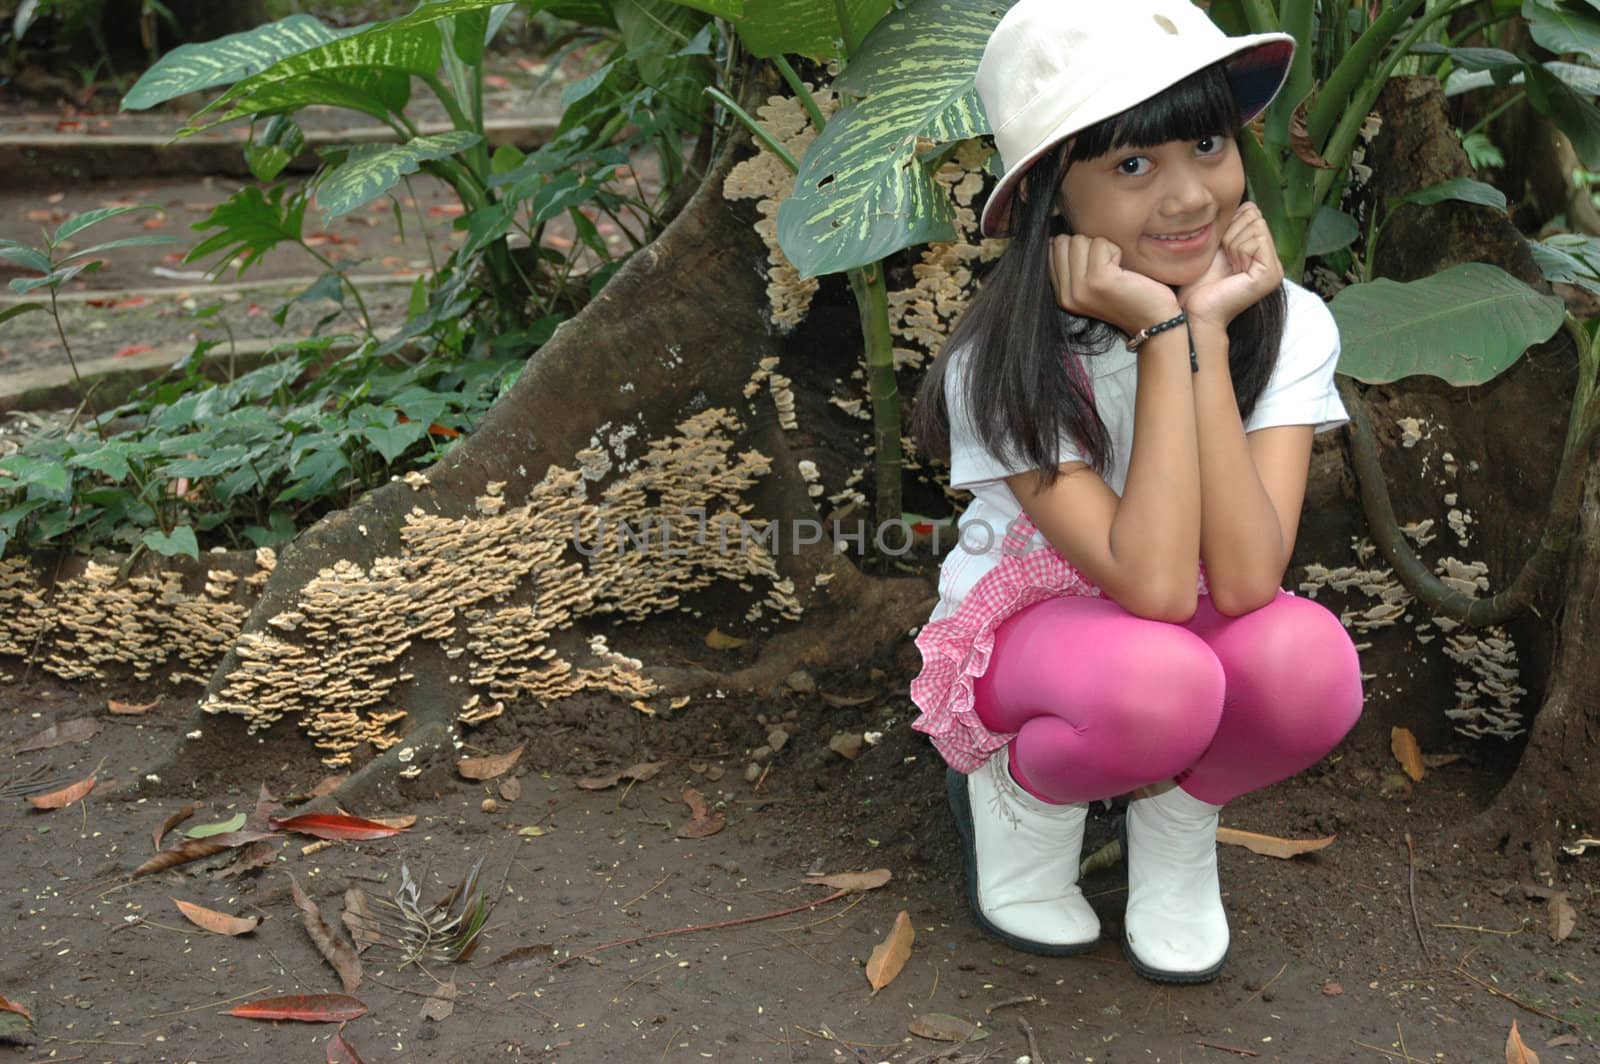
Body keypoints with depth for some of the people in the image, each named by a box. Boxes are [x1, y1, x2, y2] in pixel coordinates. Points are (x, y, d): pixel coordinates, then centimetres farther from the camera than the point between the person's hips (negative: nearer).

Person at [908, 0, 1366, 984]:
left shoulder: (1289, 326, -16)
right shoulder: (1004, 366, -24)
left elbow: (1243, 581, -29)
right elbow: (1152, 586, -34)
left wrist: (1208, 331, -32)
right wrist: (1163, 337, -34)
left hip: (1205, 627, 3)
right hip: (1030, 636, -2)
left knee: (1306, 658, -34)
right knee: (1157, 678, -38)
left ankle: (1178, 813, 0)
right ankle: (1021, 791, -2)